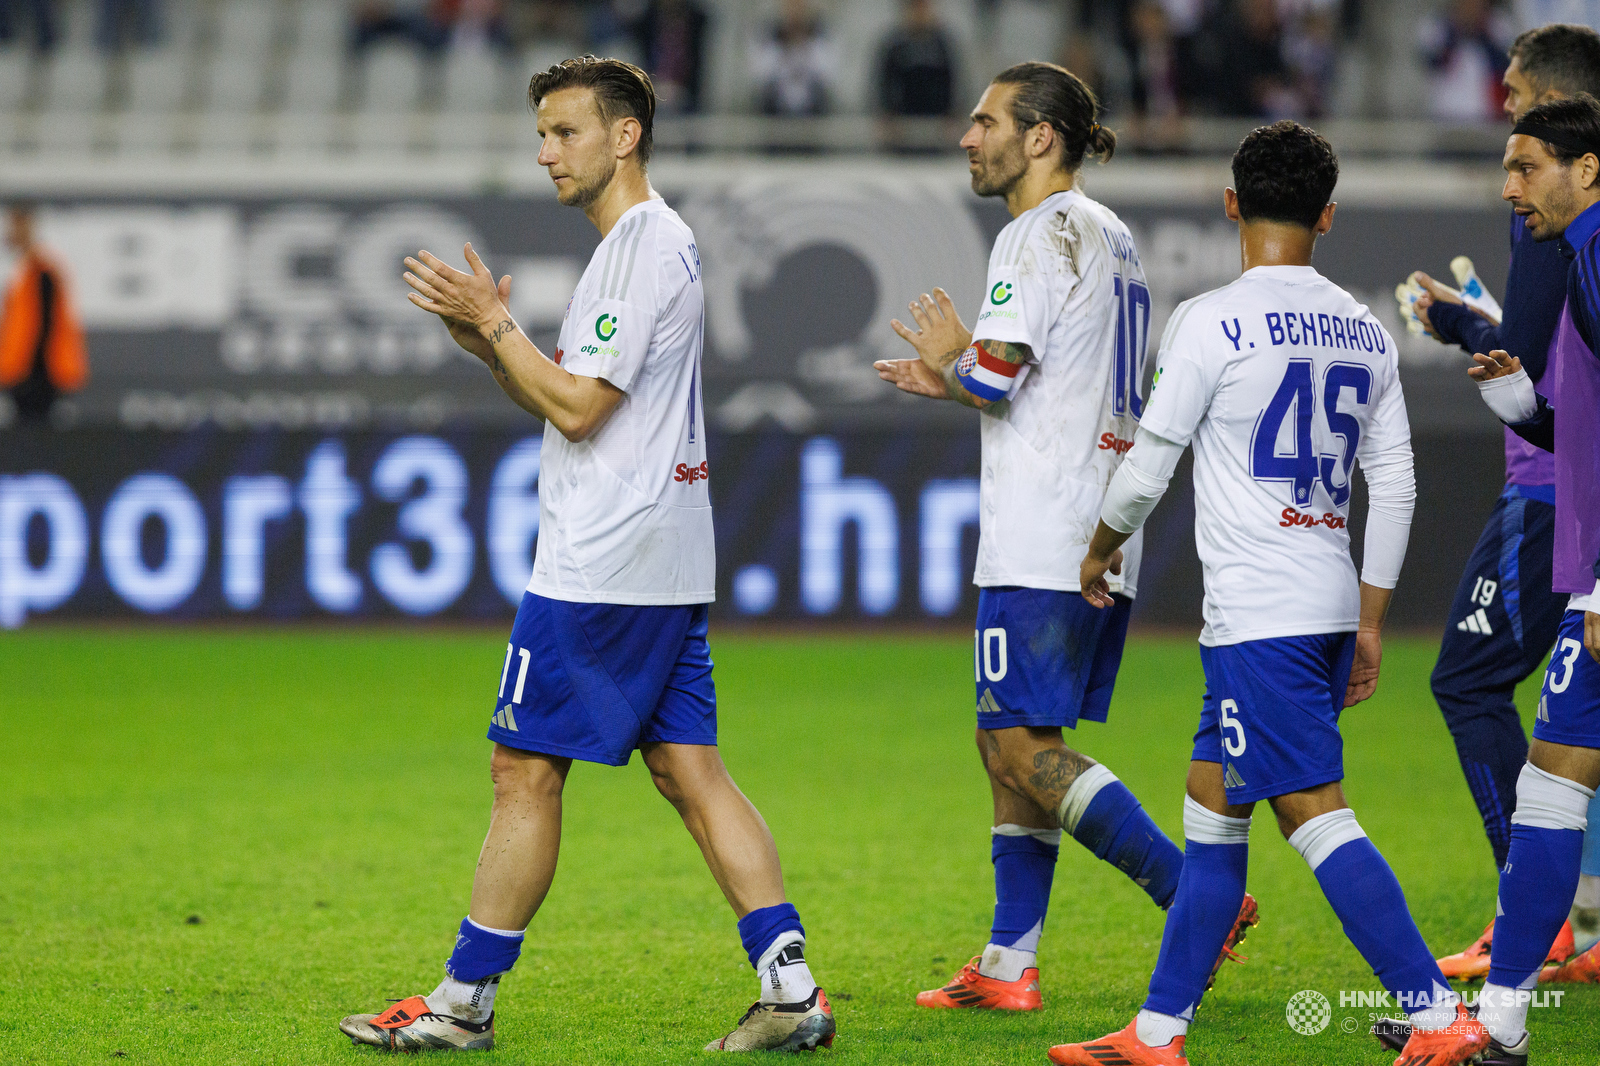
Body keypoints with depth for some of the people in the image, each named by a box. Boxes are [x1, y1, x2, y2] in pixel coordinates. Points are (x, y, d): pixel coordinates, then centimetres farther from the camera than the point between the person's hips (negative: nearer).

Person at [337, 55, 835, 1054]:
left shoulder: (647, 247, -14)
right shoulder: (650, 243, 18)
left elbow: (578, 408, -17)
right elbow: (567, 403, 22)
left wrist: (494, 321, -9)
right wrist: (490, 341, 8)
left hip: (602, 562, -10)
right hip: (667, 560, 10)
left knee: (526, 772, -3)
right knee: (691, 772, 6)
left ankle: (466, 1001, 3)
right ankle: (792, 989, 1)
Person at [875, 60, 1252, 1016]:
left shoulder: (1040, 235, -10)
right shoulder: (1112, 237, 19)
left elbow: (997, 378, -18)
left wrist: (953, 358, 3)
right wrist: (956, 382, 22)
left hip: (1043, 542, -10)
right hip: (1103, 534, 10)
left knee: (1022, 747, -10)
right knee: (1014, 743, 11)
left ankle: (1196, 897, -15)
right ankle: (1009, 965, 11)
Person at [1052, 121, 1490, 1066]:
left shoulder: (1215, 323, -10)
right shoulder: (1365, 332, 10)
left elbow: (1149, 465, -4)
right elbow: (1395, 486, 12)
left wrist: (1101, 549, 15)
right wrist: (1370, 623, 19)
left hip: (1259, 615, -8)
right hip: (1332, 603, 8)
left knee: (1317, 816, -9)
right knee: (1211, 807, 14)